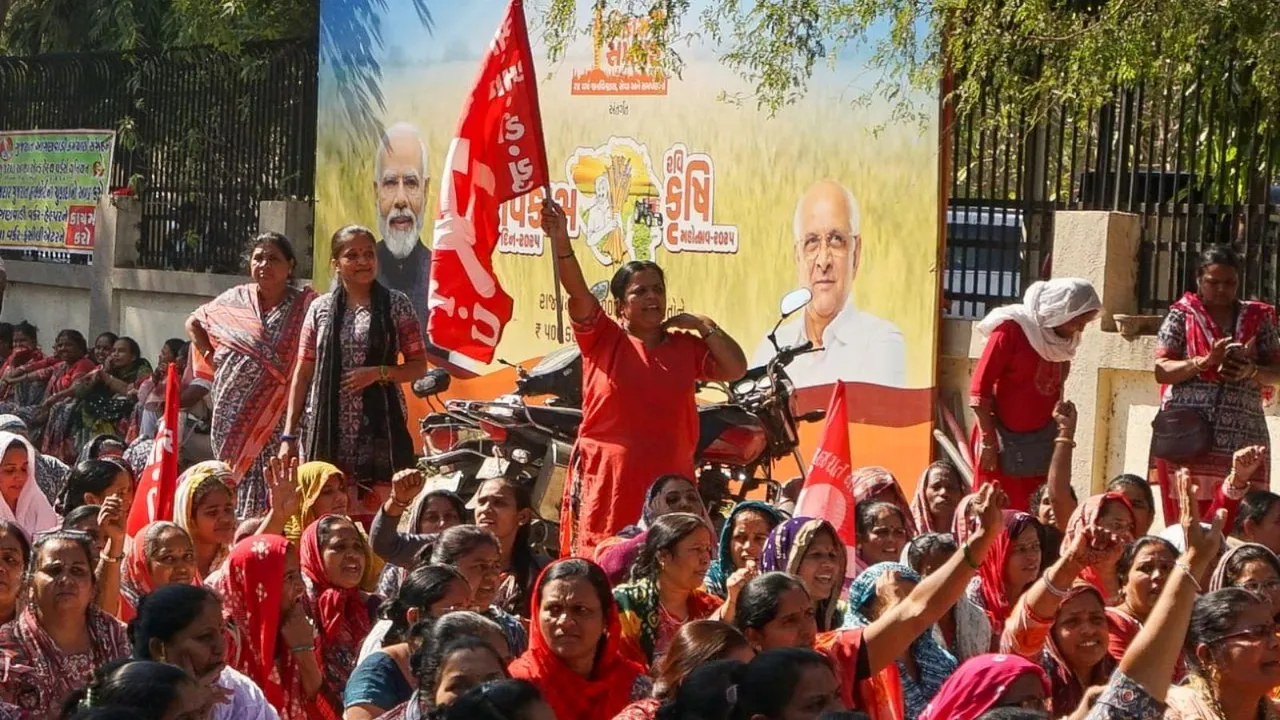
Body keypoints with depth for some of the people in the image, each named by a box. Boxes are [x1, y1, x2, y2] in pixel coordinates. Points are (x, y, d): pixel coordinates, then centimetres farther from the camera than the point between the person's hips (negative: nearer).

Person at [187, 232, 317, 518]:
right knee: (239, 478, 4)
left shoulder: (305, 306, 1)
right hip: (235, 414, 3)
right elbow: (194, 323, 24)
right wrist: (210, 357, 10)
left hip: (279, 416, -3)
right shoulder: (236, 299, 10)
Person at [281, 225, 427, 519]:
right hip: (328, 428, 2)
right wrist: (289, 434, 6)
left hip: (379, 426, -2)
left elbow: (419, 366, 6)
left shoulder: (396, 305, 4)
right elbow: (302, 373, 10)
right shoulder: (320, 308, 8)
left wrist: (378, 373, -13)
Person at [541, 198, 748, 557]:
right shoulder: (602, 338, 4)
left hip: (668, 485, 3)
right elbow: (578, 292, -12)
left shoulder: (686, 347, 14)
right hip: (605, 483, -2)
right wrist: (561, 241, -27)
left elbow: (736, 368, 6)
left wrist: (704, 326, 2)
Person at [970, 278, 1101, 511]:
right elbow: (980, 388, -12)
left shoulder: (1065, 340, 8)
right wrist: (988, 441, -14)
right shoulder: (1011, 329, -11)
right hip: (1004, 440, -6)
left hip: (1039, 444, 6)